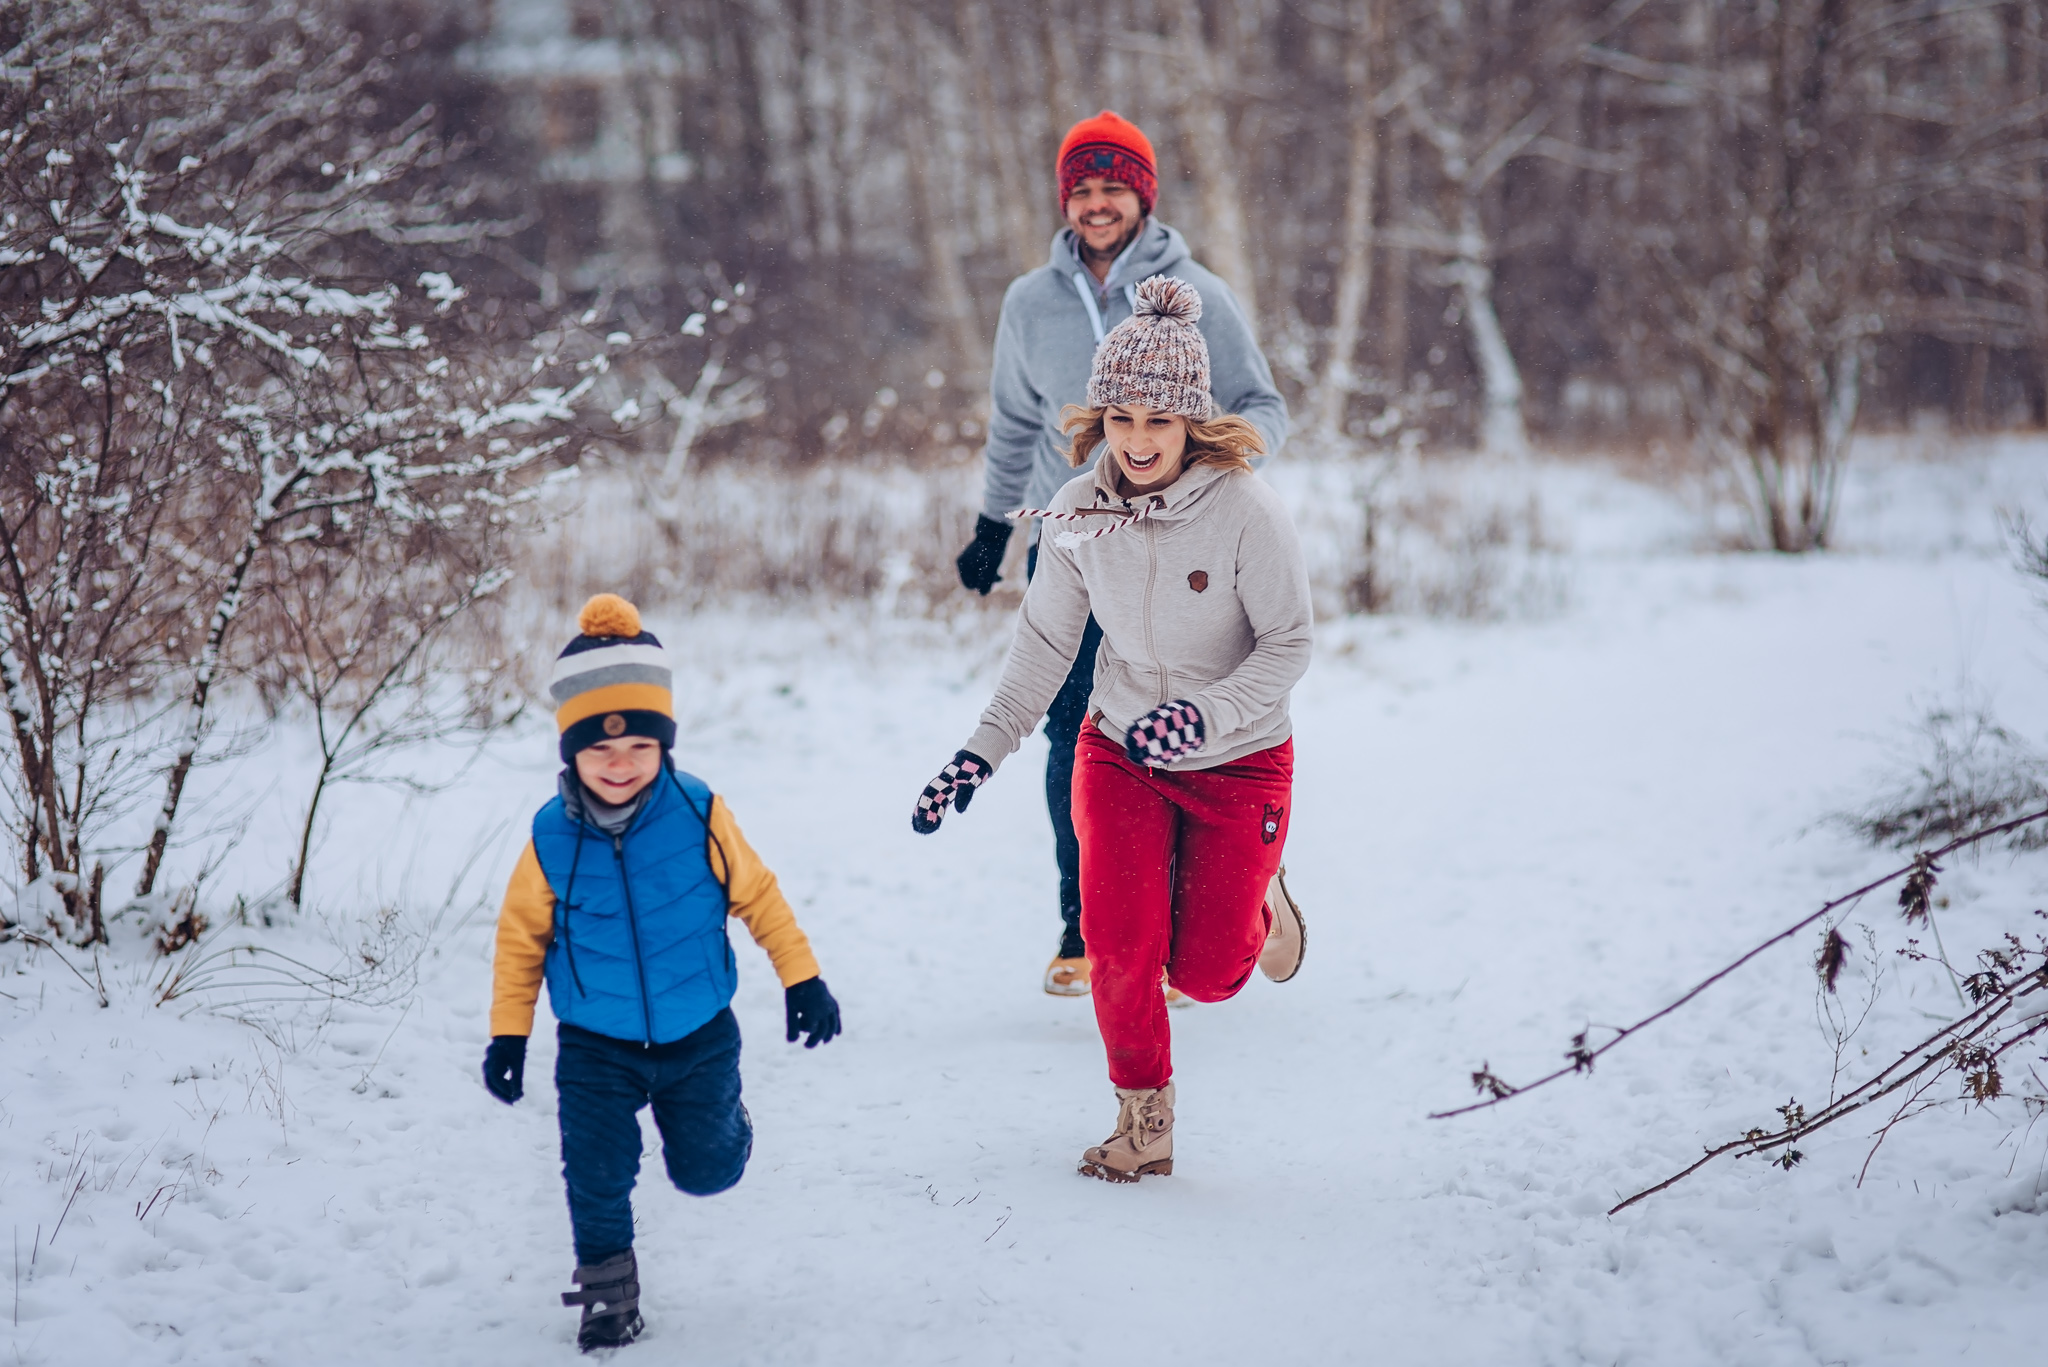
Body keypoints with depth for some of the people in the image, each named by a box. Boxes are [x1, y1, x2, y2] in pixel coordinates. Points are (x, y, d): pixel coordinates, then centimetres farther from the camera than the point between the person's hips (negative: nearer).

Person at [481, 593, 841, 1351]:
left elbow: (757, 894, -2)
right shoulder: (552, 840, -13)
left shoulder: (699, 817, -15)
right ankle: (606, 1288, 19)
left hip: (698, 1036, 0)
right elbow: (521, 935, -1)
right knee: (597, 1175, -2)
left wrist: (802, 979, -1)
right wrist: (508, 1034, 1)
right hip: (595, 1048, 0)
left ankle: (722, 1121, 45)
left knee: (705, 1170, 11)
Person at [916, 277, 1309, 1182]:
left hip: (1238, 760, -2)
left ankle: (1254, 912, 39)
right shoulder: (1081, 512, -11)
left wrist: (1205, 715, -30)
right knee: (1118, 947, -10)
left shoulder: (1245, 509, -23)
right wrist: (984, 749, -1)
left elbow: (1289, 644, -16)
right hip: (1118, 750, 2)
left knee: (1204, 974, 2)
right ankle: (1143, 1122, 13)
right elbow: (1045, 640, 2)